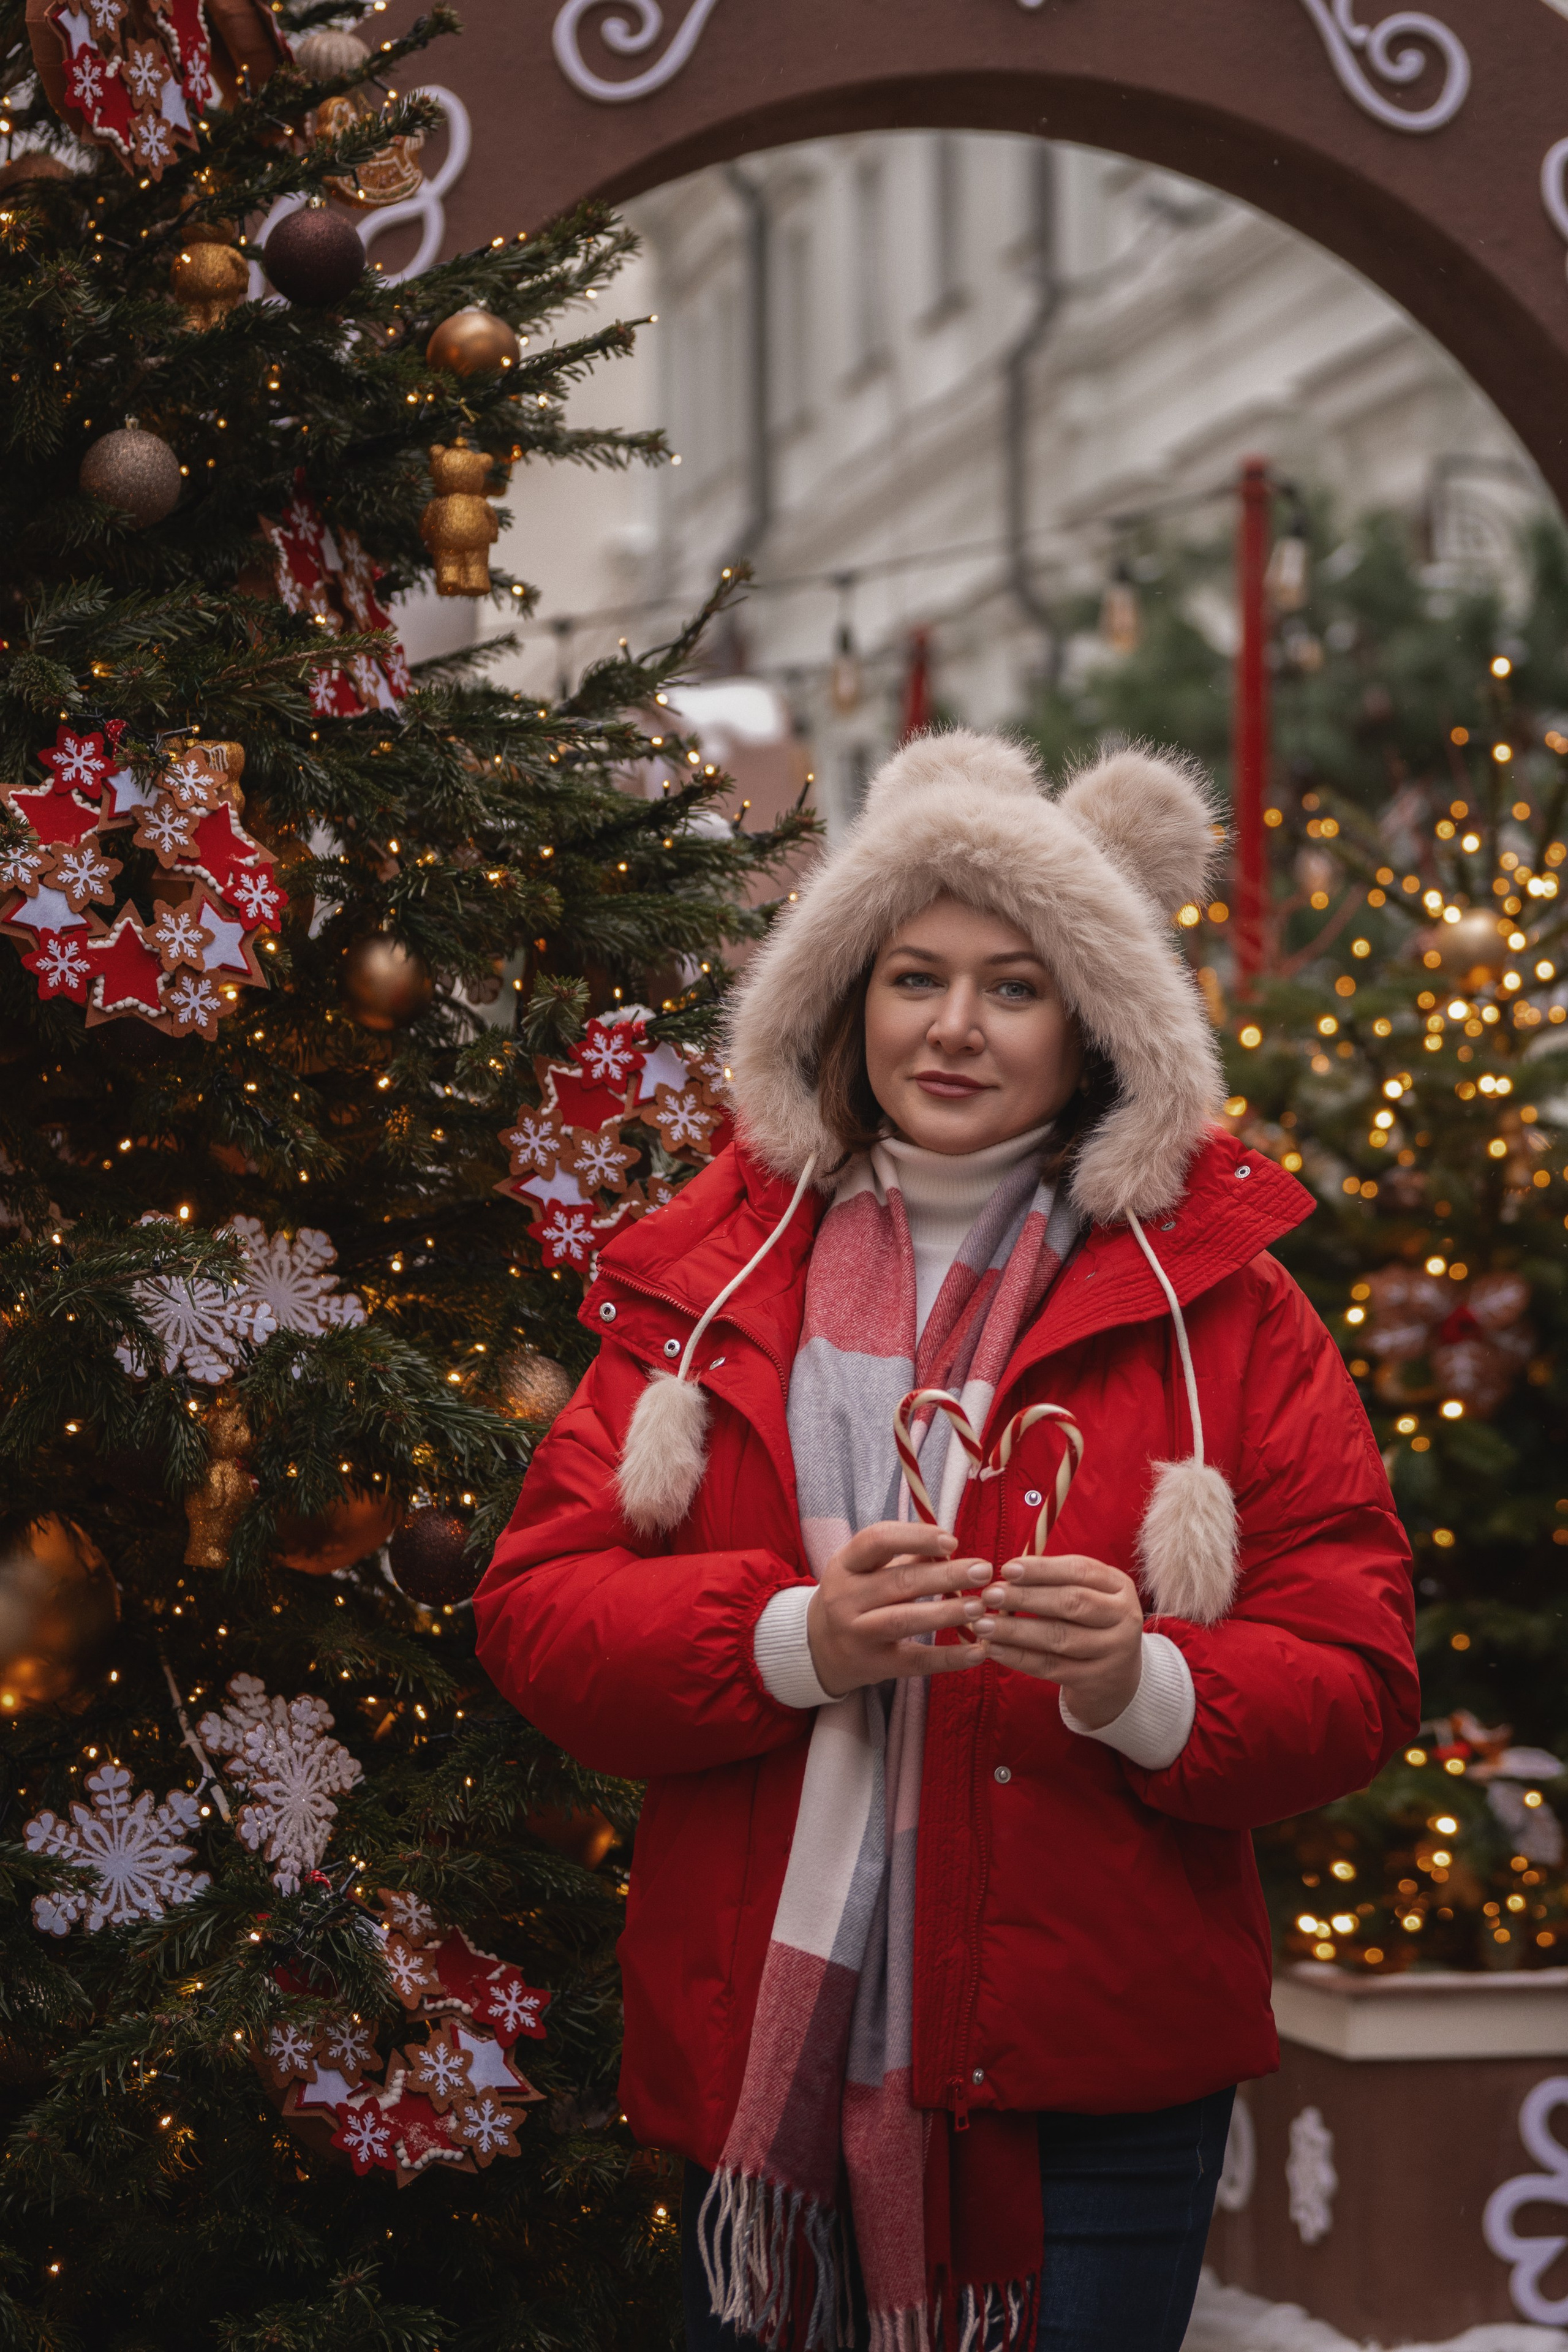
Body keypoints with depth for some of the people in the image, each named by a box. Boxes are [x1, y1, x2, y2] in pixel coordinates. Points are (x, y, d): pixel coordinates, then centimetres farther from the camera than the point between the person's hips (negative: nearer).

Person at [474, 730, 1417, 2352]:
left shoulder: (1222, 1307, 2)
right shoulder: (706, 1282, 7)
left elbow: (1352, 1680, -2)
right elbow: (533, 1610, 1)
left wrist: (1146, 1689, -23)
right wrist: (790, 1640, -17)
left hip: (1092, 2089, -2)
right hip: (753, 2057, 2)